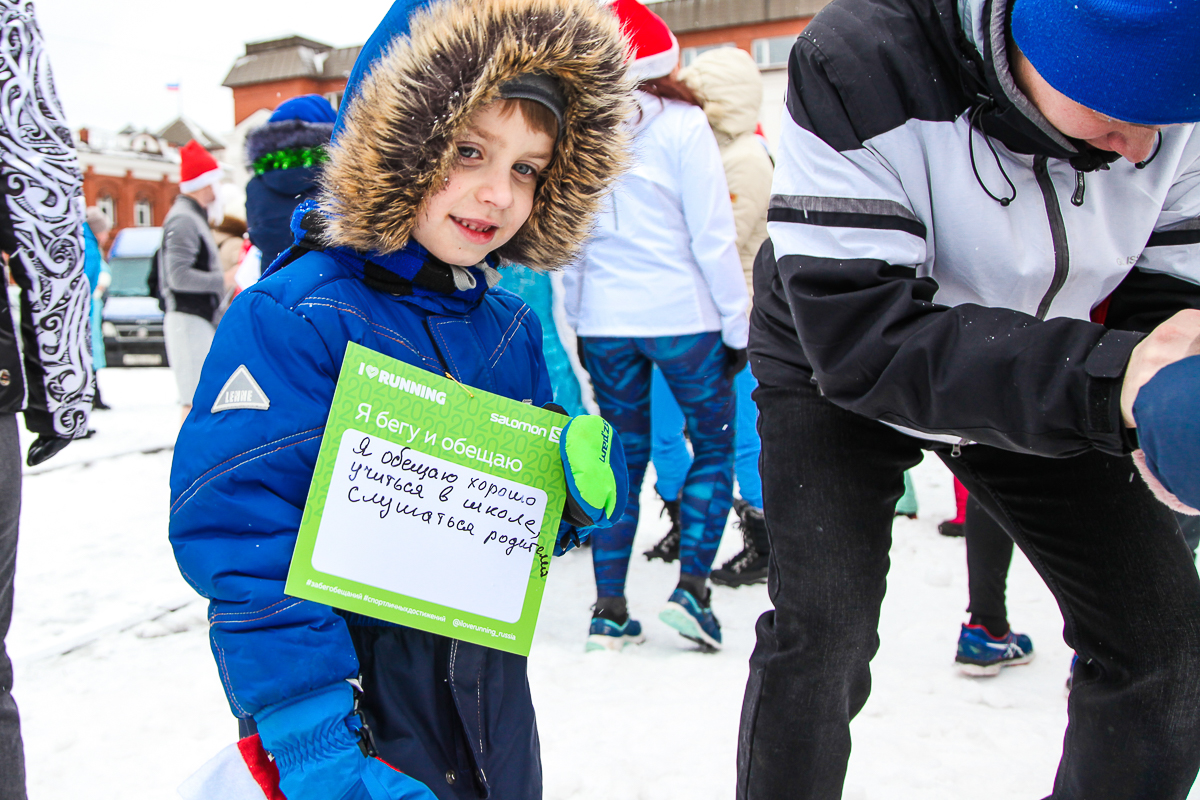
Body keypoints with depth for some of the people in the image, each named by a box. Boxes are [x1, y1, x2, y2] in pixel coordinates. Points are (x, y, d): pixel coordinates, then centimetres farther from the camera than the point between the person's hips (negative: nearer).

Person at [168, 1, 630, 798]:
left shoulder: (512, 326, 1)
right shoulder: (291, 319, -19)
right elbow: (243, 538, -23)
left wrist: (581, 489, -13)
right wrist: (308, 736, -26)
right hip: (356, 699, -6)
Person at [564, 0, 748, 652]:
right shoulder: (682, 124, -6)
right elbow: (713, 235, -8)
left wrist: (581, 324, 15)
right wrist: (736, 323, -1)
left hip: (604, 321, 4)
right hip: (682, 314, -4)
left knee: (623, 457, 13)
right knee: (714, 445, 13)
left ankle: (609, 612, 15)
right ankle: (690, 587, 5)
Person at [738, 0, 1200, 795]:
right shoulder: (858, 64, -33)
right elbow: (860, 339, -37)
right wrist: (1104, 379, -48)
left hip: (1039, 388, 5)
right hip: (834, 372, -4)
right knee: (821, 634, -18)